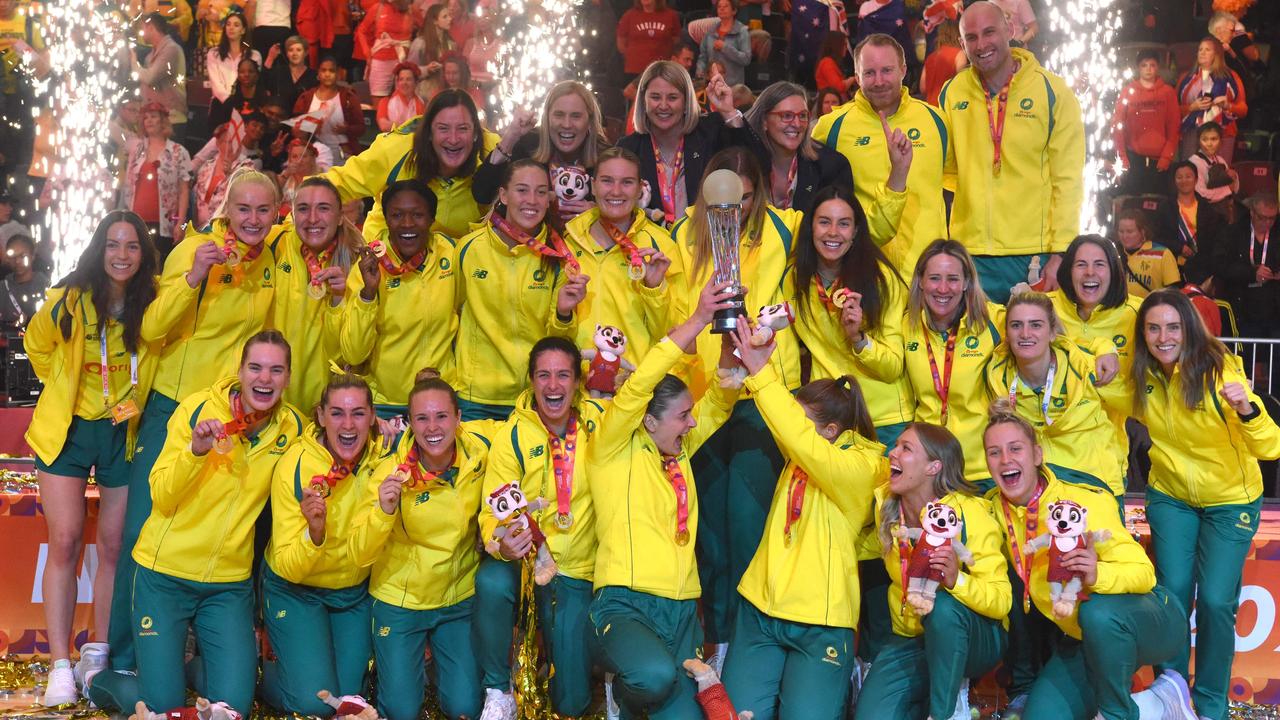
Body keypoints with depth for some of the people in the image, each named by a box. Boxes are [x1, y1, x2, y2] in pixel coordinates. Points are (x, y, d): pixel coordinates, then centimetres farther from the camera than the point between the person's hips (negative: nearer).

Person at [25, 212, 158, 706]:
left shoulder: (152, 302, -8)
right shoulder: (70, 301, -11)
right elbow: (37, 346, 8)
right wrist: (63, 387, 6)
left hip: (123, 433, 2)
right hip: (69, 430, -2)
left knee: (113, 546, 4)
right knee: (65, 543, -7)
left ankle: (97, 656, 18)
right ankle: (60, 666, -3)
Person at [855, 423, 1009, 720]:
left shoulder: (971, 514, -20)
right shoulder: (886, 504, -4)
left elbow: (1001, 601, -25)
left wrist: (957, 579, -43)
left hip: (975, 639, -4)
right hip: (910, 637, 4)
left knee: (944, 607, -38)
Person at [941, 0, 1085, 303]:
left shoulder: (1053, 93, -2)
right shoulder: (952, 93, 6)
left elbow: (1068, 181, -4)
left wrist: (1060, 254, -10)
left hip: (1037, 255, -2)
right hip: (972, 254, 2)